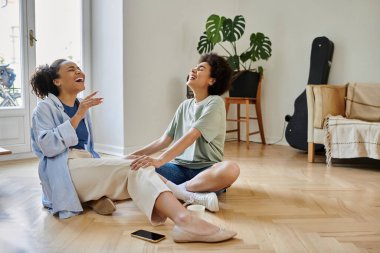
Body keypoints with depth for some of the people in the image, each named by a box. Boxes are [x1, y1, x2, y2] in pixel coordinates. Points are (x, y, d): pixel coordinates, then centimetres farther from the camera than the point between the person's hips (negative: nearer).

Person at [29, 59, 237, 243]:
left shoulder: (80, 107, 23)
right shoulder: (45, 108, 2)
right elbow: (48, 146, -16)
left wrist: (101, 168, 12)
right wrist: (78, 117, -17)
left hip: (86, 166, 10)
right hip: (65, 171, -10)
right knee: (135, 167, -30)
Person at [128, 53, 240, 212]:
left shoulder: (215, 103, -4)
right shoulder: (185, 106, 15)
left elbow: (191, 136, -18)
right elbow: (164, 140, 15)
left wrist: (160, 160, -30)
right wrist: (136, 155, 4)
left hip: (205, 170, -5)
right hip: (179, 167, 5)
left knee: (230, 169, -38)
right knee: (134, 167, -19)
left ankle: (173, 189, -30)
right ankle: (190, 195, -31)